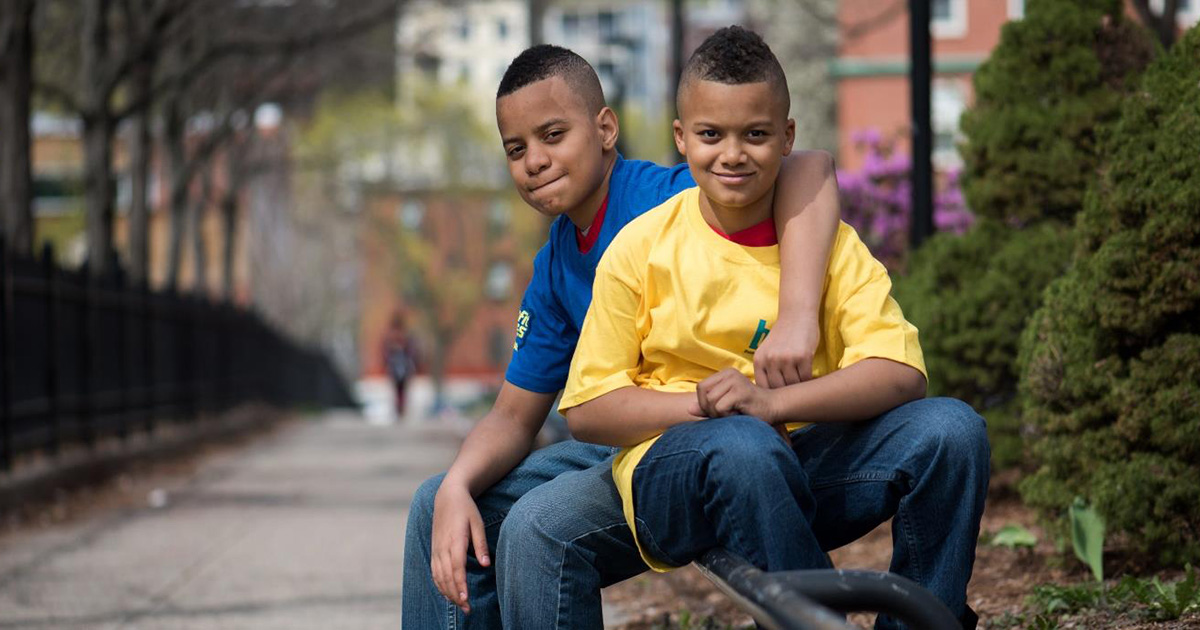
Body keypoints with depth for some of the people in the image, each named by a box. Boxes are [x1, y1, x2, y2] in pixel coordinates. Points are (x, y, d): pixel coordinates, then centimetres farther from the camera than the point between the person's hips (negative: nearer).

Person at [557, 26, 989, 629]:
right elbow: (587, 409, -3)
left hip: (805, 462, 3)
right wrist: (710, 406, -18)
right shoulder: (642, 247, -1)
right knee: (743, 448, -38)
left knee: (951, 428, -21)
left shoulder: (830, 241, 3)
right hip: (674, 472, -3)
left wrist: (771, 402, -24)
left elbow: (901, 372, -10)